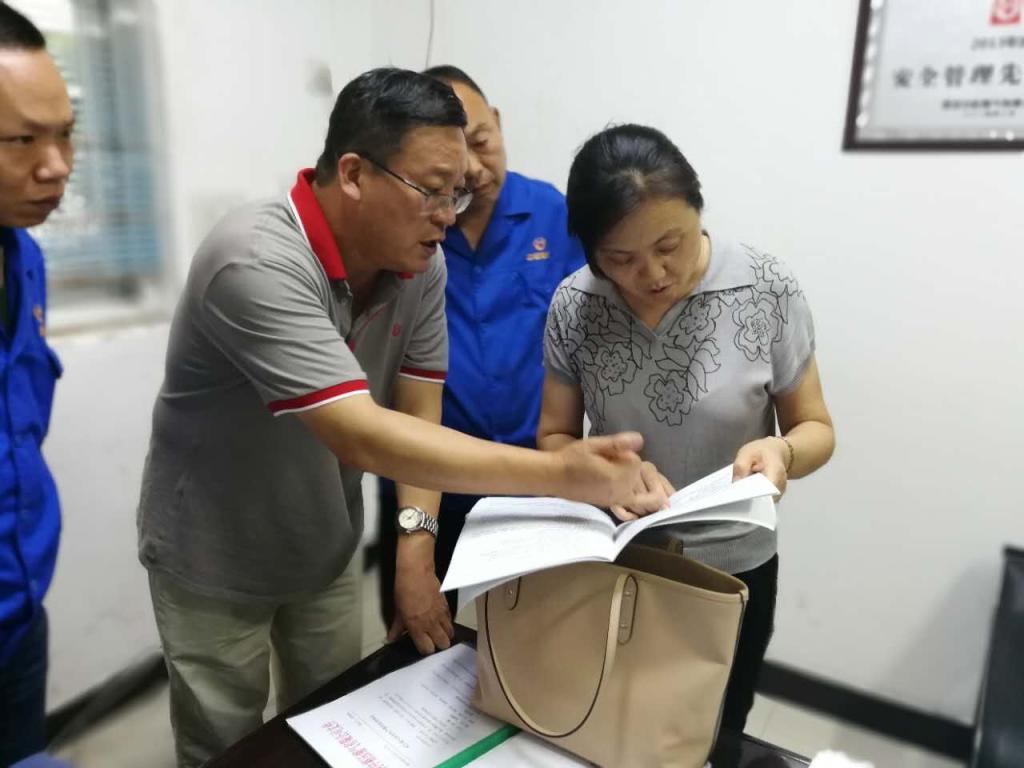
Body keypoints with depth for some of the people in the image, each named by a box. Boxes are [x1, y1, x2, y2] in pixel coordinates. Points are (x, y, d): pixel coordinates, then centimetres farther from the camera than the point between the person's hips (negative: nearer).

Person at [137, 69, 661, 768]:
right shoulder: (257, 265, -33)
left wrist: (417, 550, -21)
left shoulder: (423, 265, -11)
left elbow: (419, 417, -9)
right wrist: (560, 473, -43)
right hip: (215, 564, -5)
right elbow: (365, 439, -39)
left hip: (326, 550, 5)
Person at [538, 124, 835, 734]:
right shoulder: (572, 306, -12)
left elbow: (816, 430, -6)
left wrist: (781, 451, -29)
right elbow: (554, 439, -4)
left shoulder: (770, 291, -16)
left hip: (731, 570, -1)